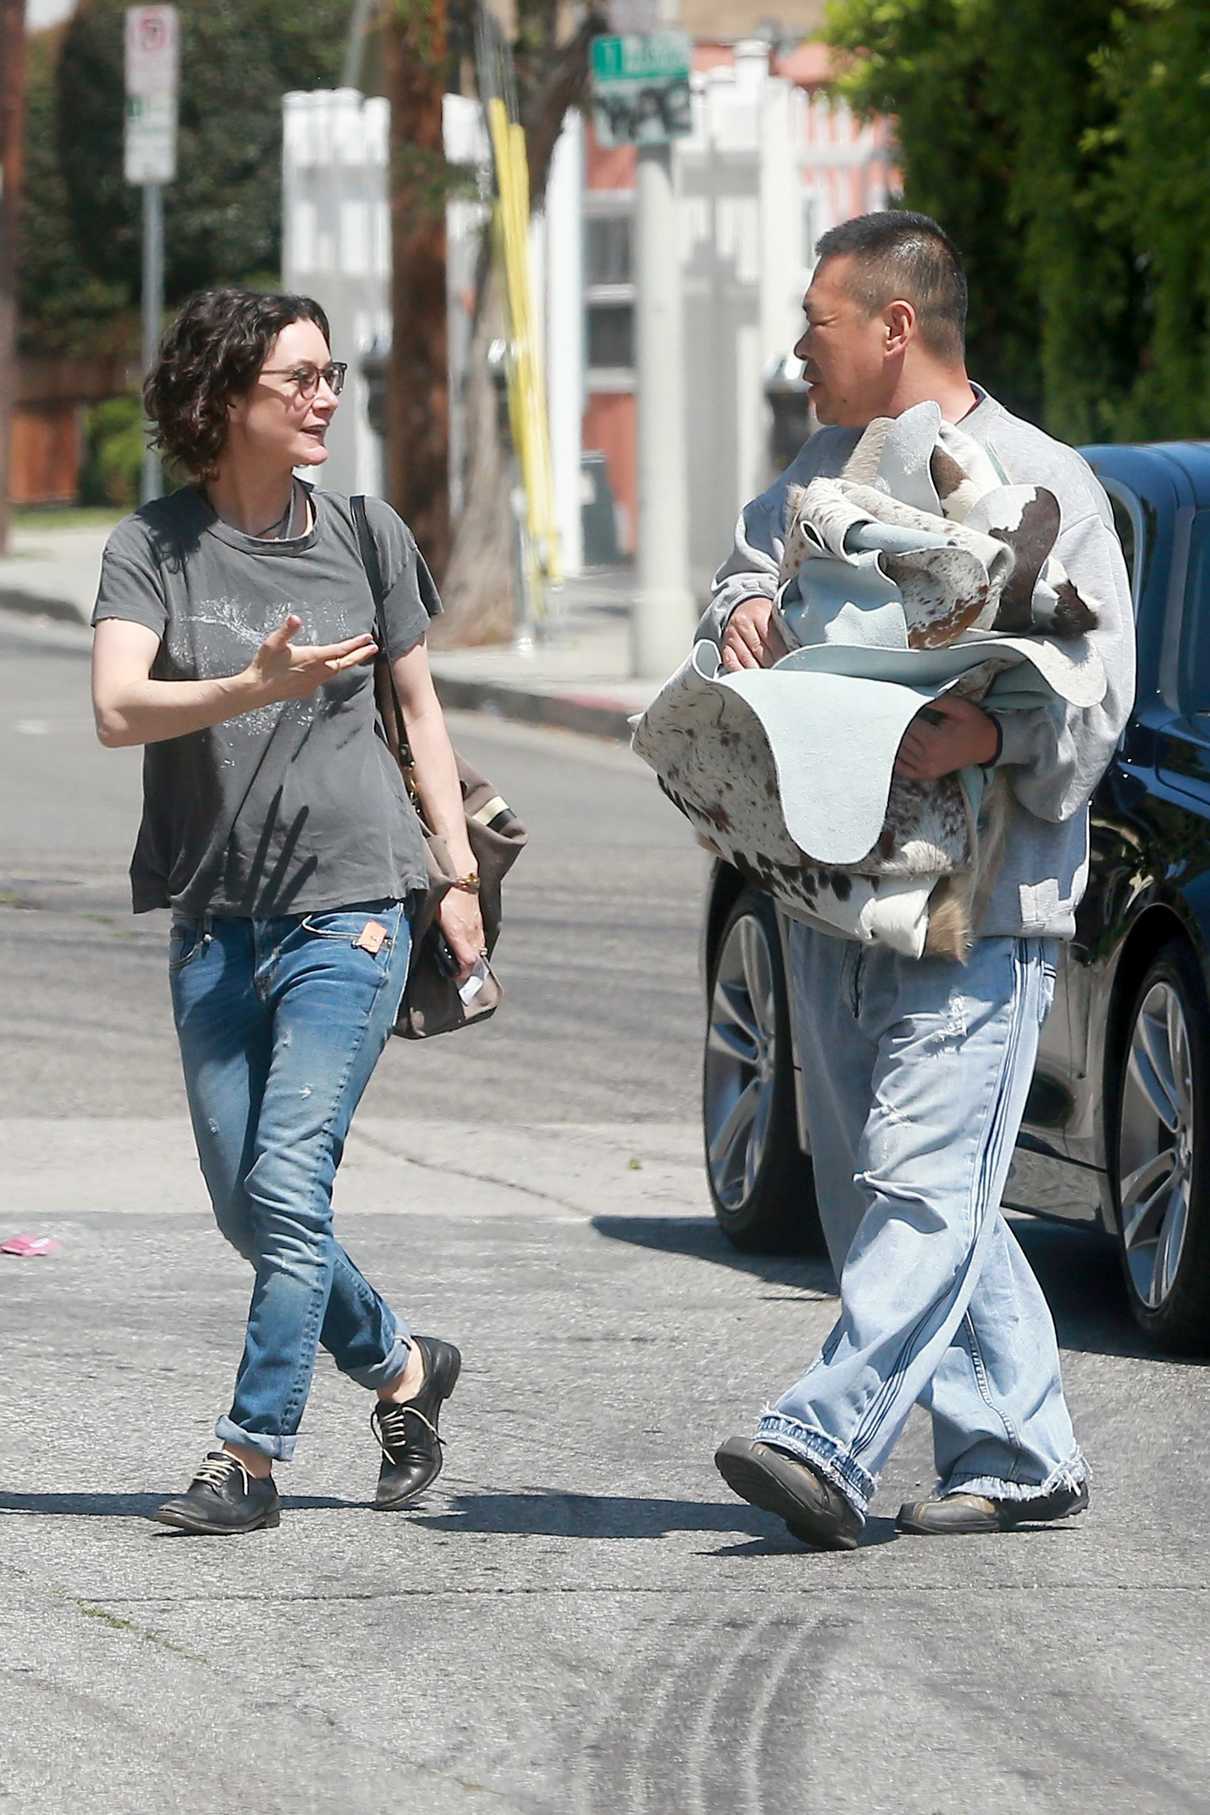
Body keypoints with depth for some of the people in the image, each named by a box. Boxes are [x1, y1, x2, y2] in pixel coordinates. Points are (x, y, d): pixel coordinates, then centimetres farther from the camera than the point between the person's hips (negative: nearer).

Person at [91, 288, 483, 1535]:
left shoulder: (364, 535, 3)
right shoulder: (154, 547, -2)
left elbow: (417, 705, 15)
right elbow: (118, 710, -17)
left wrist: (460, 873, 12)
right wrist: (260, 688, -32)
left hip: (349, 905, -2)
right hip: (214, 917, 2)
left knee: (288, 1187, -12)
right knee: (245, 1208, 8)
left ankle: (251, 1454, -7)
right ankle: (402, 1366, 30)